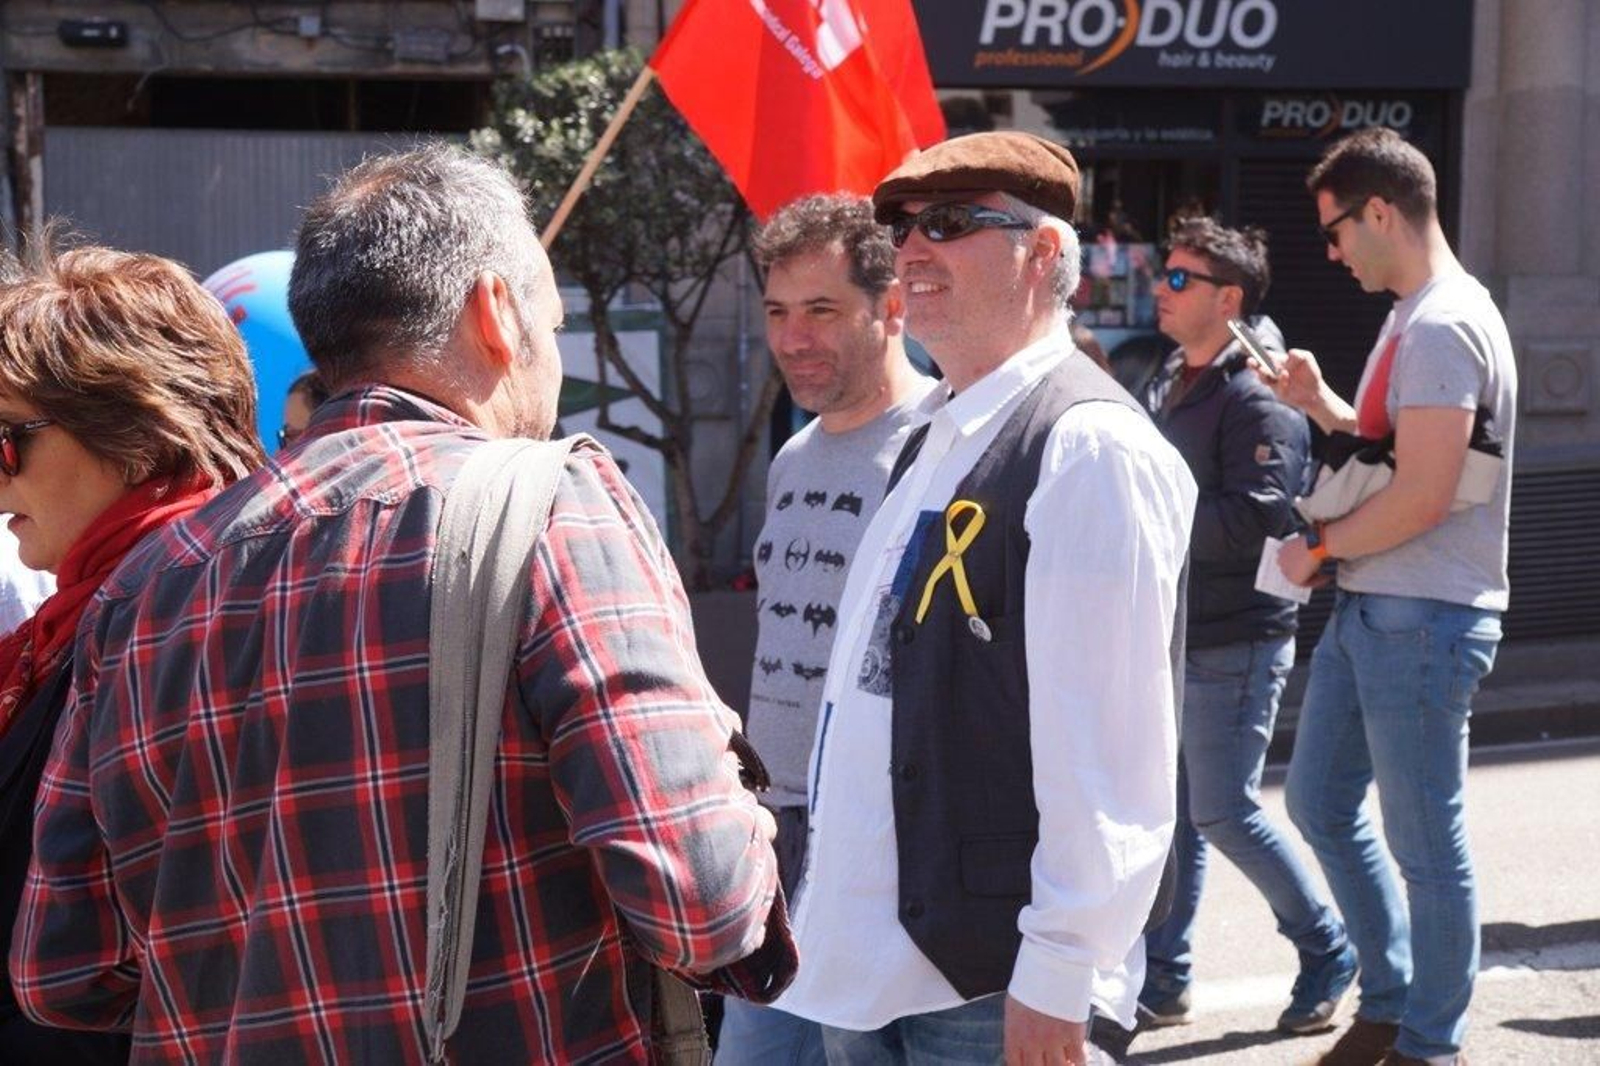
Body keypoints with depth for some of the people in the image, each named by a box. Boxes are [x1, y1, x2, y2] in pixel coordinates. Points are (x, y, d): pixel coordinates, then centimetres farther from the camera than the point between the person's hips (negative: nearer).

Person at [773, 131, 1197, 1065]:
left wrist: (1059, 976, -19)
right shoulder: (939, 440, 13)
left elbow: (1108, 744, -20)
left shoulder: (1087, 445, -16)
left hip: (990, 991, -8)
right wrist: (834, 922, 17)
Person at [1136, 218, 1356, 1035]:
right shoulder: (1170, 383, 13)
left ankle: (1327, 951, 19)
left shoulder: (1259, 398, -15)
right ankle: (1161, 981, 21)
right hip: (1168, 635, 8)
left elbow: (1255, 520, -24)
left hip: (1234, 643, -8)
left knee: (1223, 813, -2)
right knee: (1167, 812, 11)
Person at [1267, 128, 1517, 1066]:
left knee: (1425, 841, 1)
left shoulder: (1442, 328, -18)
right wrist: (1323, 405, 8)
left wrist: (1320, 547, -10)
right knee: (1319, 802, 17)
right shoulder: (1413, 318, 14)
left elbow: (1422, 495, -23)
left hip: (1423, 619, -10)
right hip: (1369, 610, 10)